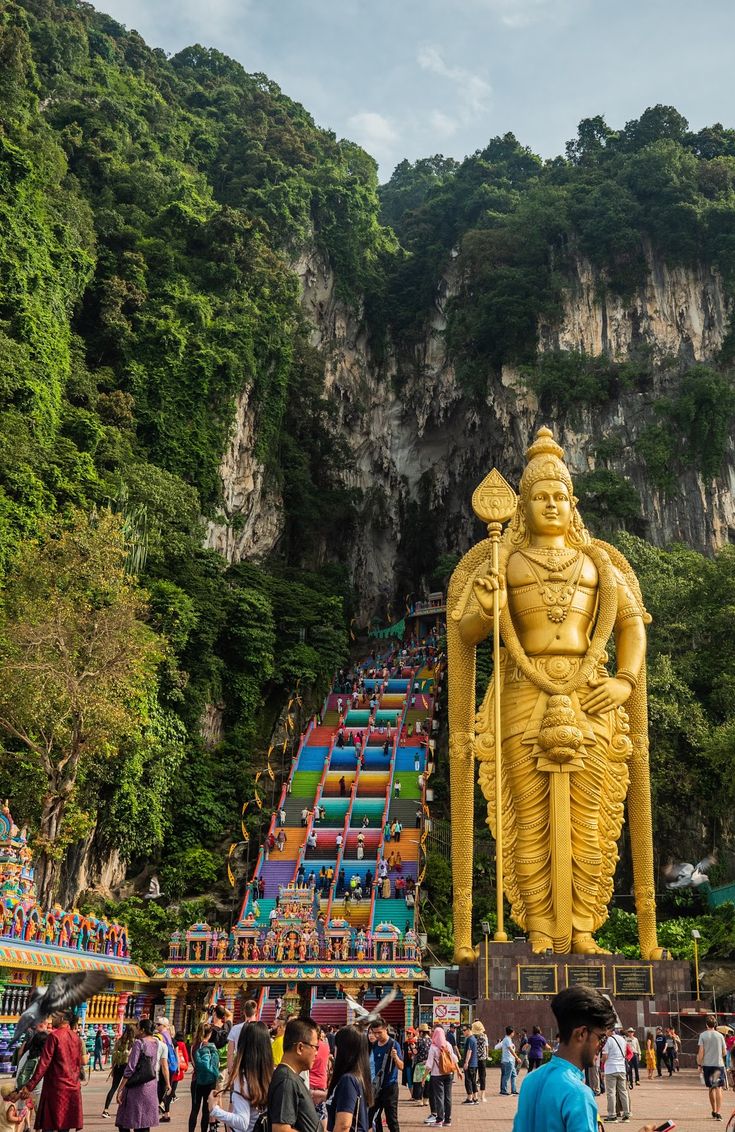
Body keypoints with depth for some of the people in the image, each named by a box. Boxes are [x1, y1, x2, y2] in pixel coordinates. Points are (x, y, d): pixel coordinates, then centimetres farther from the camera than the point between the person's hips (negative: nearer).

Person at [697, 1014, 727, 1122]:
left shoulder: (703, 1035, -3)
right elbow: (724, 1052, 5)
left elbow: (701, 1052, -7)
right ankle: (718, 1113, -15)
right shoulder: (720, 1035, 0)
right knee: (718, 1088, -2)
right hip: (719, 1064, 0)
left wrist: (699, 1064, 2)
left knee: (711, 1088, 14)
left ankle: (714, 1111, 23)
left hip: (707, 1064, 0)